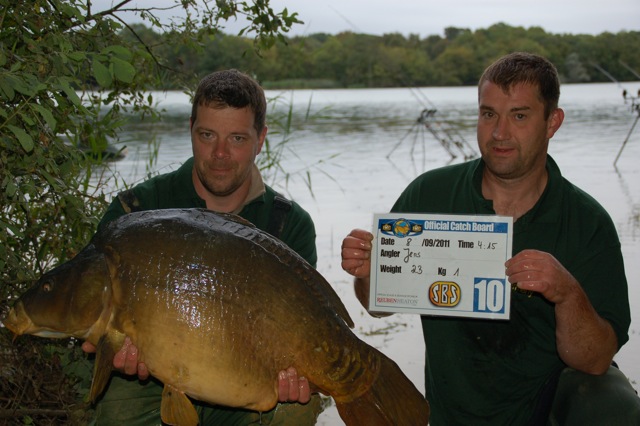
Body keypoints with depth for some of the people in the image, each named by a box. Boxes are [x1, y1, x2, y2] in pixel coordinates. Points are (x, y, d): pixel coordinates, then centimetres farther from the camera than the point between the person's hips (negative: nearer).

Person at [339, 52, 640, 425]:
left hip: (555, 389, -2)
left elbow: (595, 362, -16)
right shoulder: (429, 194, -7)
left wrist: (568, 293, -34)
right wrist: (367, 274, -19)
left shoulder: (588, 223, -12)